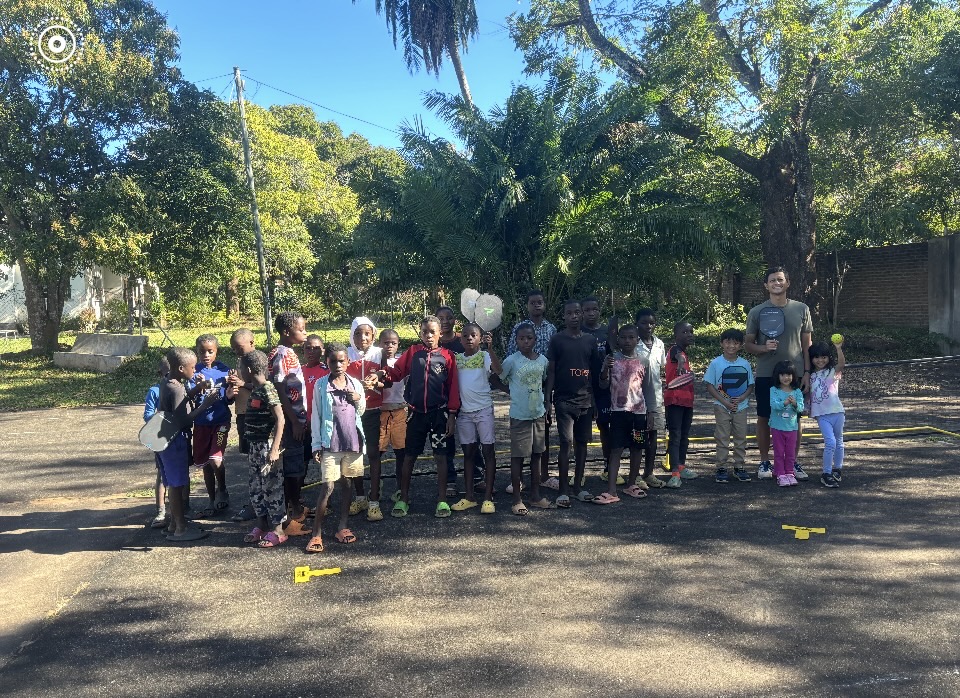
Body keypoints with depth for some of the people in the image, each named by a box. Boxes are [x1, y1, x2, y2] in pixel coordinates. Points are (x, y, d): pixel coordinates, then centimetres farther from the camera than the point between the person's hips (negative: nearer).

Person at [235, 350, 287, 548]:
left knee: (272, 487, -1)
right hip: (255, 446, 9)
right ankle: (261, 526, 28)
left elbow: (280, 419, -20)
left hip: (268, 446, -9)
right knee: (255, 487, 15)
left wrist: (274, 449, -24)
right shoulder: (255, 390, 10)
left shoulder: (267, 389, -16)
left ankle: (277, 531, 9)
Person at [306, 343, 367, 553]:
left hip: (353, 441, 3)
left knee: (347, 484, 10)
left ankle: (342, 527, 20)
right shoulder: (321, 385, 0)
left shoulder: (355, 384, 6)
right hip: (330, 443, -3)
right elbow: (316, 416, 1)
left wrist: (358, 400, -5)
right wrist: (316, 444, -3)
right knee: (327, 486, -6)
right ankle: (316, 533, 0)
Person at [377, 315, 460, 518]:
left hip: (439, 412, -1)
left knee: (440, 456, 3)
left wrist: (452, 414, -4)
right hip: (416, 412, 2)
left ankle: (442, 500, 14)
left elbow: (453, 386, -1)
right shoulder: (412, 353, 4)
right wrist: (385, 371, -24)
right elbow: (397, 372, -1)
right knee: (409, 456, 8)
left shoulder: (447, 356, -1)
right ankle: (403, 499, 20)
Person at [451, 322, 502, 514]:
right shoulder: (456, 358, 7)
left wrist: (490, 347, -35)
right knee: (468, 452, 9)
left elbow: (498, 370, -24)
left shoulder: (485, 356, -5)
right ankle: (469, 496, 17)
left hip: (484, 410, -4)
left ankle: (488, 497, 6)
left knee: (488, 451, 0)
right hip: (464, 411, 4)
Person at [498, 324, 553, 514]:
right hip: (519, 415, -5)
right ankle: (517, 499, 11)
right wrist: (517, 392, -2)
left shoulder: (543, 360, 2)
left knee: (536, 455, 12)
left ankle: (535, 496, 24)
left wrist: (546, 407, 12)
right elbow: (500, 377, -3)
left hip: (539, 414, 5)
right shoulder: (512, 360, -11)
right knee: (518, 456, 1)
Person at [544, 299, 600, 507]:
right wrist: (548, 398, -7)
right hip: (564, 399, -4)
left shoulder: (589, 340, 9)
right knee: (566, 443, -5)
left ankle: (579, 486, 19)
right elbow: (551, 370, -1)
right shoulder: (557, 340, -1)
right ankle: (563, 491, 0)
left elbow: (594, 370, 13)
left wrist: (595, 398, 9)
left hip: (585, 399, 4)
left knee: (582, 442, 9)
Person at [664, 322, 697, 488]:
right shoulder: (675, 350, -14)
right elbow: (678, 355, -40)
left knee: (685, 435, 18)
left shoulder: (685, 354, 15)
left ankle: (681, 467, 30)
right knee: (675, 436, -10)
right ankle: (675, 474, -12)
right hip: (675, 401, -9)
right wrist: (681, 359, -62)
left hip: (687, 400, 9)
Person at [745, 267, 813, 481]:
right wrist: (763, 347, -17)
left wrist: (807, 372, 1)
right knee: (764, 419, 5)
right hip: (766, 375, -1)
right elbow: (748, 344, 4)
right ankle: (764, 462, 17)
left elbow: (807, 344, 7)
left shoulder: (801, 310, 4)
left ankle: (794, 462, 20)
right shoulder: (756, 312, 0)